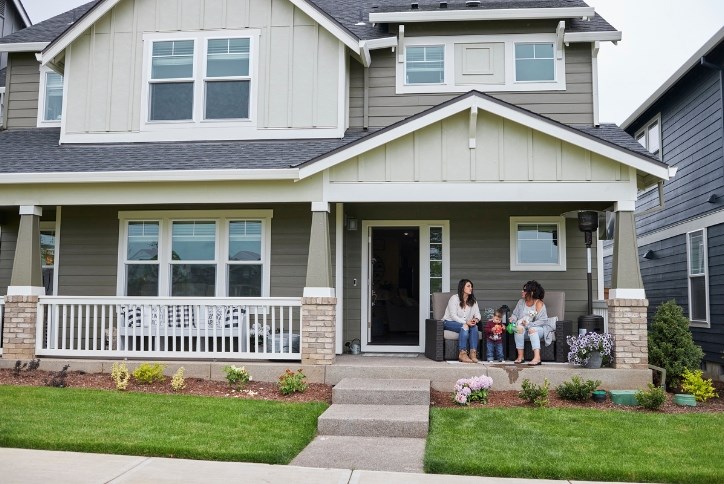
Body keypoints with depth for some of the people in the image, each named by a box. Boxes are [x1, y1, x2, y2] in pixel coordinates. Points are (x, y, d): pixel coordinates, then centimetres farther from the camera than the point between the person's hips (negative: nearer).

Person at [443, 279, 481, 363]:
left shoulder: (473, 301, 10)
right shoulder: (454, 298, -10)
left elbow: (477, 314, 6)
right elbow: (453, 316, -17)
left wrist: (476, 319, -20)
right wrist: (466, 322, -30)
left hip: (466, 323, 5)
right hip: (449, 322, -5)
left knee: (474, 326, -27)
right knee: (464, 327, -35)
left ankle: (473, 353, -32)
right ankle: (462, 353, -38)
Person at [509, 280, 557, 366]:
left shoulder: (539, 304, -10)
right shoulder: (521, 302, 6)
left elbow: (542, 321, -17)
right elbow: (515, 314, 12)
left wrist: (529, 324, -26)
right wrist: (513, 319, -12)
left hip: (539, 329, -4)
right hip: (525, 330, 4)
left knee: (532, 329, -37)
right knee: (519, 328, -30)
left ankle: (537, 358, -46)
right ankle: (520, 356, -28)